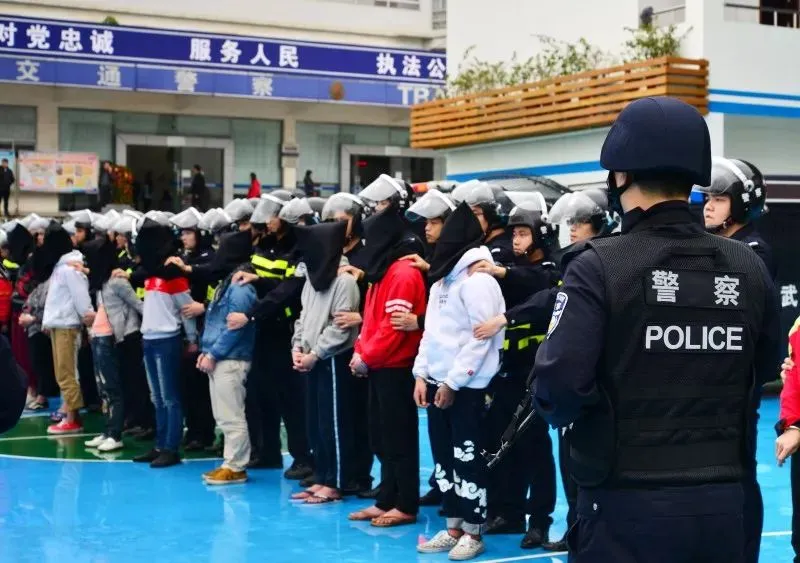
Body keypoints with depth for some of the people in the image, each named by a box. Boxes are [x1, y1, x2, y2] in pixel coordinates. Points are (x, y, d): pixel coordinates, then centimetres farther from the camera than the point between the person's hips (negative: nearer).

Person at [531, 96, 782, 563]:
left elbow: (558, 386, -18)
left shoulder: (600, 267, -13)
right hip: (723, 502, 4)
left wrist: (558, 410, 3)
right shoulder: (749, 269, 0)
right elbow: (767, 367, 12)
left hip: (628, 506, -4)